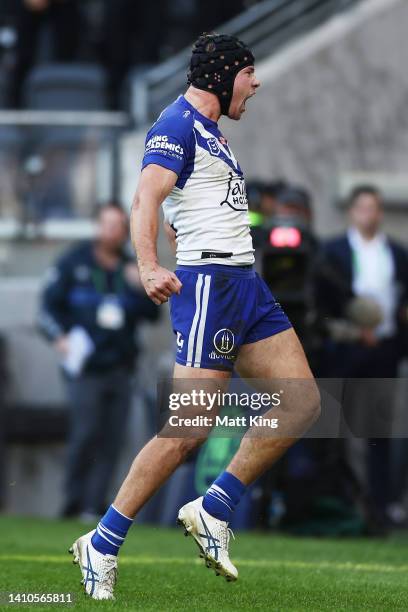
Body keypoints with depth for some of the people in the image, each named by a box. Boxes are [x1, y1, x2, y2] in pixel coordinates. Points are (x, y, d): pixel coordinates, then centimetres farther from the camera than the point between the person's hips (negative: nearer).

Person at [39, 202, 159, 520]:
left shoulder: (131, 269, 10)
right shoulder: (74, 262, 2)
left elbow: (152, 314, 8)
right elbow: (50, 304, 4)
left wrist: (142, 288, -9)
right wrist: (60, 338, -10)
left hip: (120, 368, 4)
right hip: (85, 366, -4)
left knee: (112, 439, -1)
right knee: (86, 432, -14)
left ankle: (94, 505, 2)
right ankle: (74, 500, -3)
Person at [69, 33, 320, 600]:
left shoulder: (209, 130, 21)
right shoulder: (178, 125, -9)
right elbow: (147, 198, -25)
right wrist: (149, 268, -41)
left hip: (244, 282, 10)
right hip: (208, 282, -10)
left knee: (303, 403, 1)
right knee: (189, 430, -13)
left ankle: (212, 512, 7)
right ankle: (102, 547, -6)